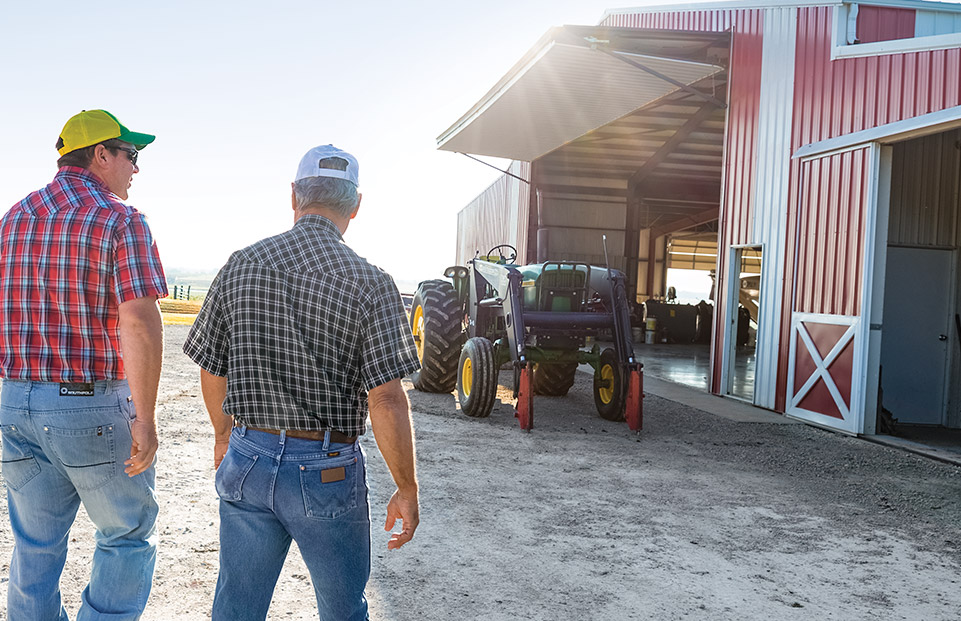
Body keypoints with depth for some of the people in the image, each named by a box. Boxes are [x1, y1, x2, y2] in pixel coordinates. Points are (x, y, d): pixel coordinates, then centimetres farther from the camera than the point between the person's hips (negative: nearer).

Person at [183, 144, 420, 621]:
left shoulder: (240, 266, -2)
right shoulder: (369, 282, -14)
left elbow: (212, 371, 7)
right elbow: (387, 400, -17)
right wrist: (407, 491, -7)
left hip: (247, 460, 4)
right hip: (327, 472, -3)